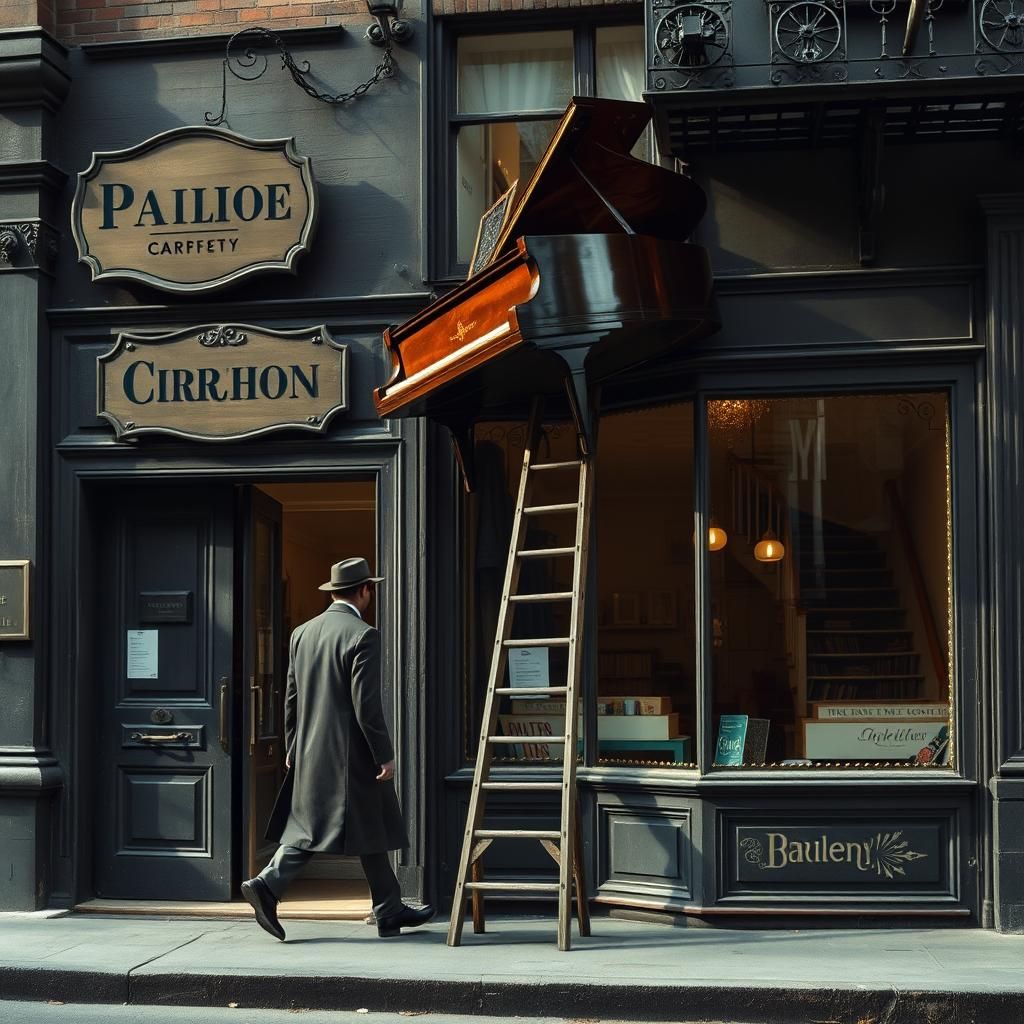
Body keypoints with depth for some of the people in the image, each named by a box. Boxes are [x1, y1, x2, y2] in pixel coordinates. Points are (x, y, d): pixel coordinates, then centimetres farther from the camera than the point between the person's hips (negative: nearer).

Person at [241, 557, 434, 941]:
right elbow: (366, 704, -18)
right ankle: (389, 912, 14)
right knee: (372, 832, 5)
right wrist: (384, 755, -12)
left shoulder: (302, 633, 9)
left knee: (309, 827, 12)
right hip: (351, 753, -6)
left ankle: (267, 884, -7)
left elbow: (291, 697, 13)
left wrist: (292, 748, 20)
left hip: (310, 752, 7)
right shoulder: (363, 636, -14)